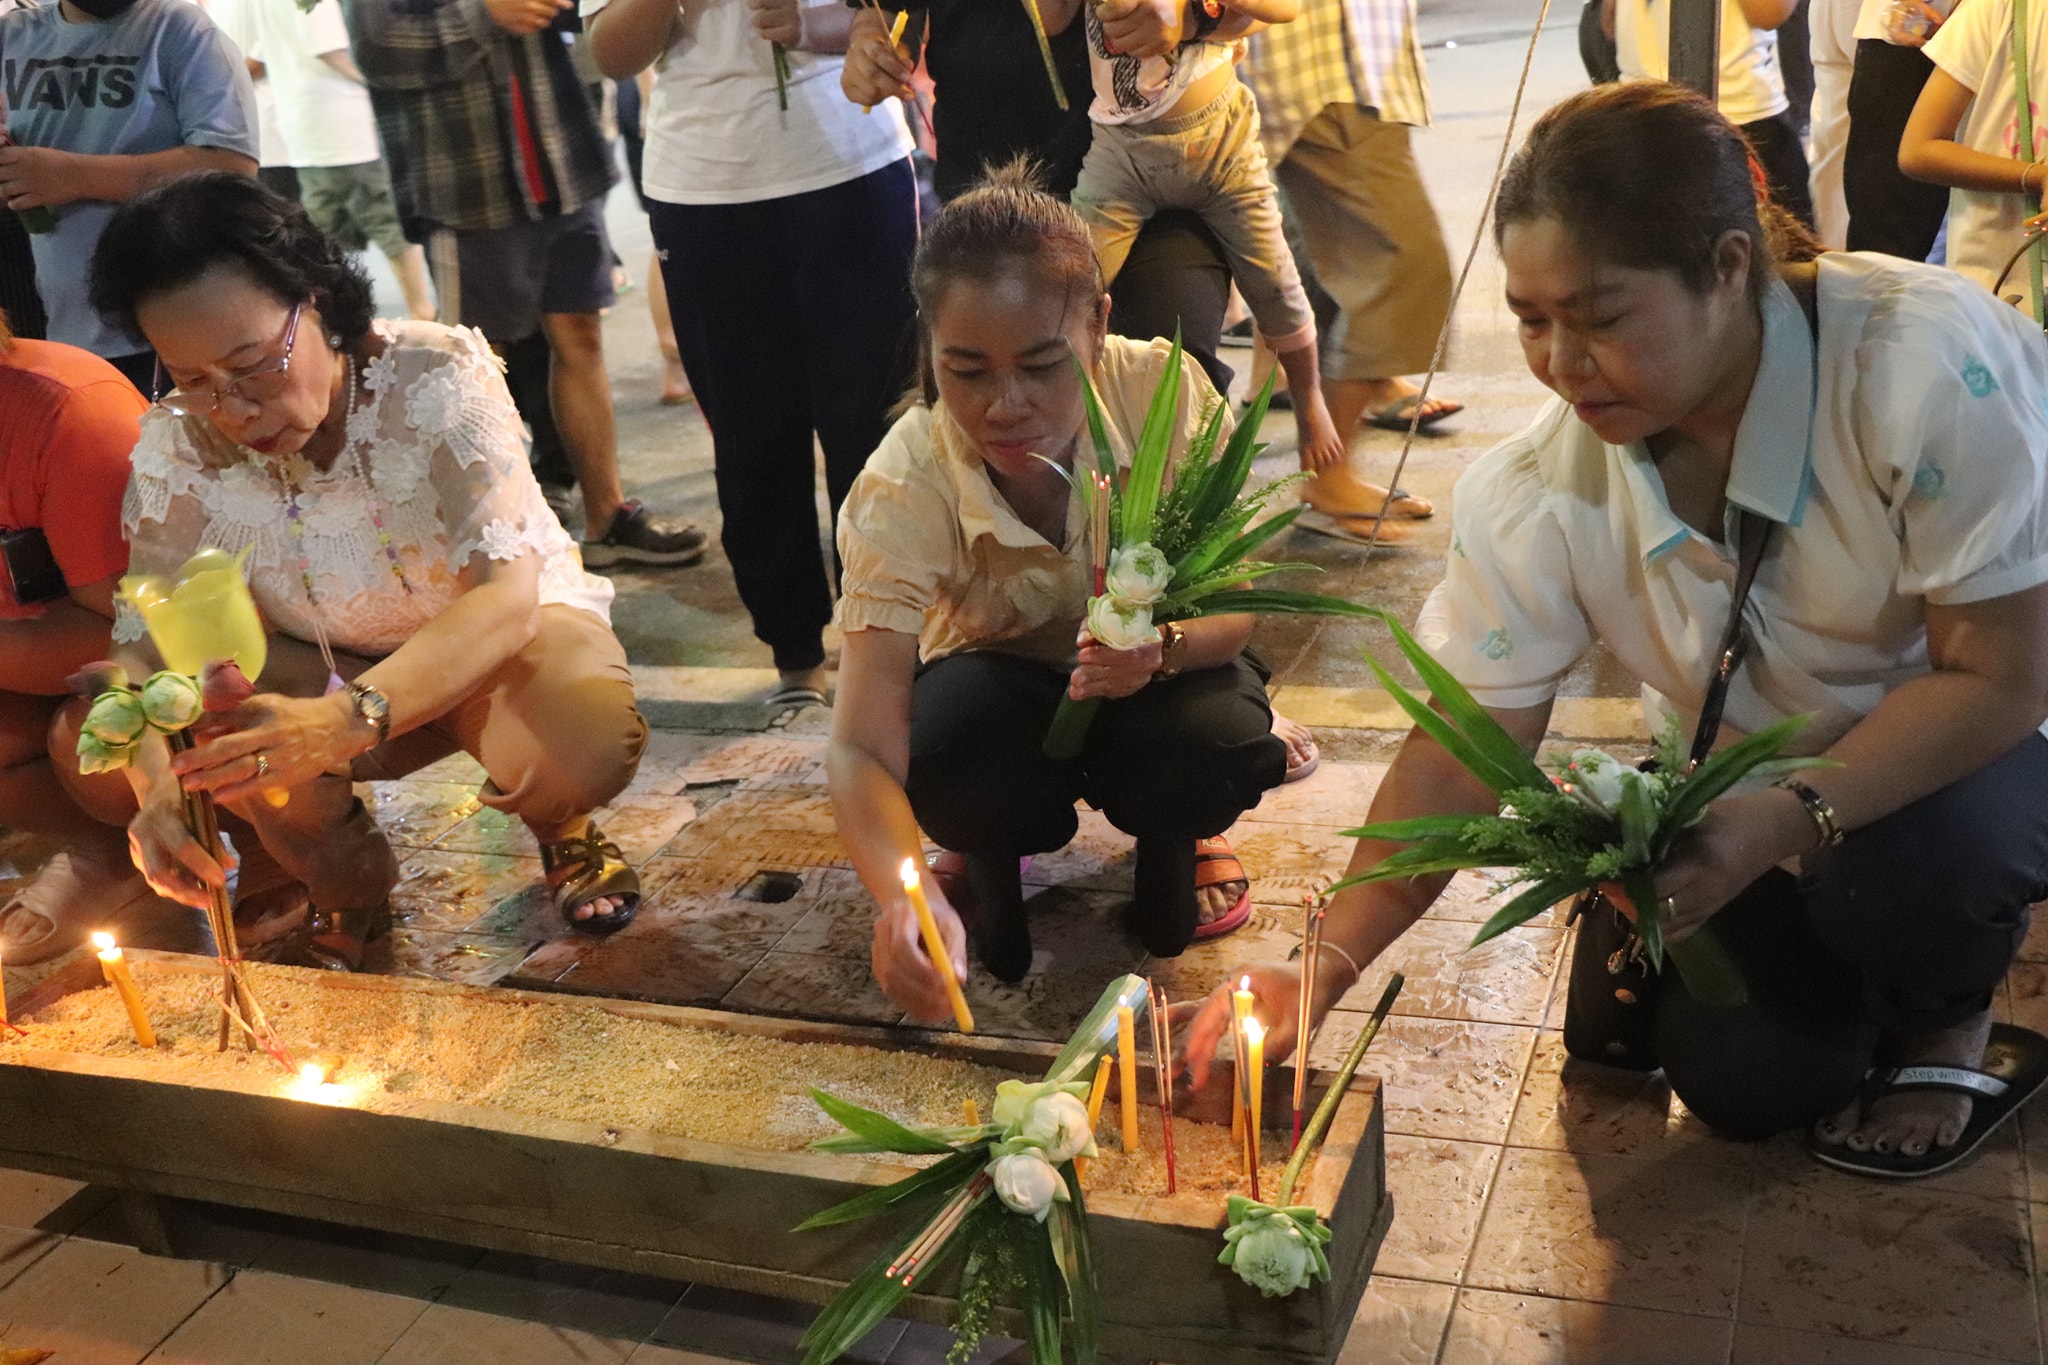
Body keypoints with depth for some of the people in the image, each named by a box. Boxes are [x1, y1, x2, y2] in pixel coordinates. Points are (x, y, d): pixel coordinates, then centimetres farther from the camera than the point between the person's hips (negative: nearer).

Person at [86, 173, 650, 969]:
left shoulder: (435, 380, -26)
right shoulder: (178, 445, -17)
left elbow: (507, 596, -36)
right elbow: (146, 641, -19)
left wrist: (346, 719, -54)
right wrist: (158, 790, -43)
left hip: (505, 636, -3)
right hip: (328, 669, 3)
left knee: (589, 745, -36)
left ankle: (564, 831, 5)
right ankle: (345, 886, 5)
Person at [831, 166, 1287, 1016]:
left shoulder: (1165, 394, -27)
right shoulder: (899, 493, -30)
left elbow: (1231, 605, -17)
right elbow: (862, 747, -35)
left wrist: (1162, 647, -42)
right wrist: (903, 900, -56)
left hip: (1151, 678, 1)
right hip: (998, 683, -1)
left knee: (1226, 744, -33)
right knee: (950, 773, -35)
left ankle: (1167, 840, 5)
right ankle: (992, 858, 3)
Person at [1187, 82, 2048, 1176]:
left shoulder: (1927, 365, -32)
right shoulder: (1536, 497, -21)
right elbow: (1459, 756, -17)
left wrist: (1786, 822, -38)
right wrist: (1327, 960, -27)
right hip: (1768, 786, 3)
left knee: (1907, 865, -34)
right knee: (1740, 1080, -9)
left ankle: (1947, 1015, 4)